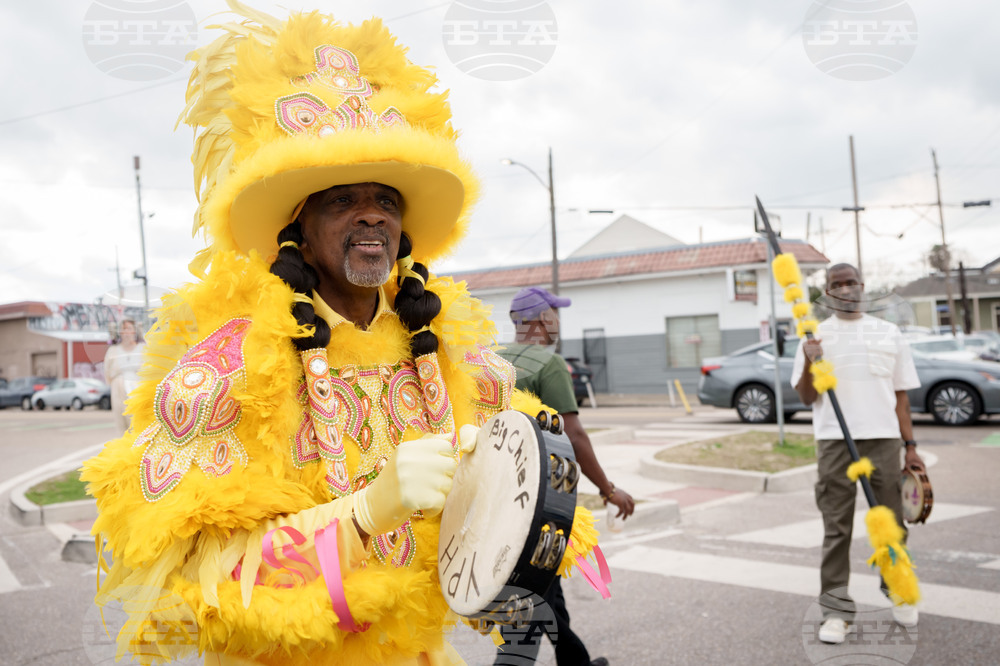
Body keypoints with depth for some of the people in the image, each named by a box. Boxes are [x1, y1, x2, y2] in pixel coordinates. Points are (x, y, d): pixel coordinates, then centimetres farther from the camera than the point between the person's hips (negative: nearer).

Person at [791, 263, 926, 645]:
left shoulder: (889, 334, 11)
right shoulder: (816, 337, 7)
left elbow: (900, 394, 12)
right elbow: (806, 398, 4)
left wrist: (911, 446, 8)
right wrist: (809, 363, -14)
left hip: (883, 440, 2)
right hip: (834, 442, -1)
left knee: (891, 522, 9)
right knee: (837, 527, 1)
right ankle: (836, 610, 7)